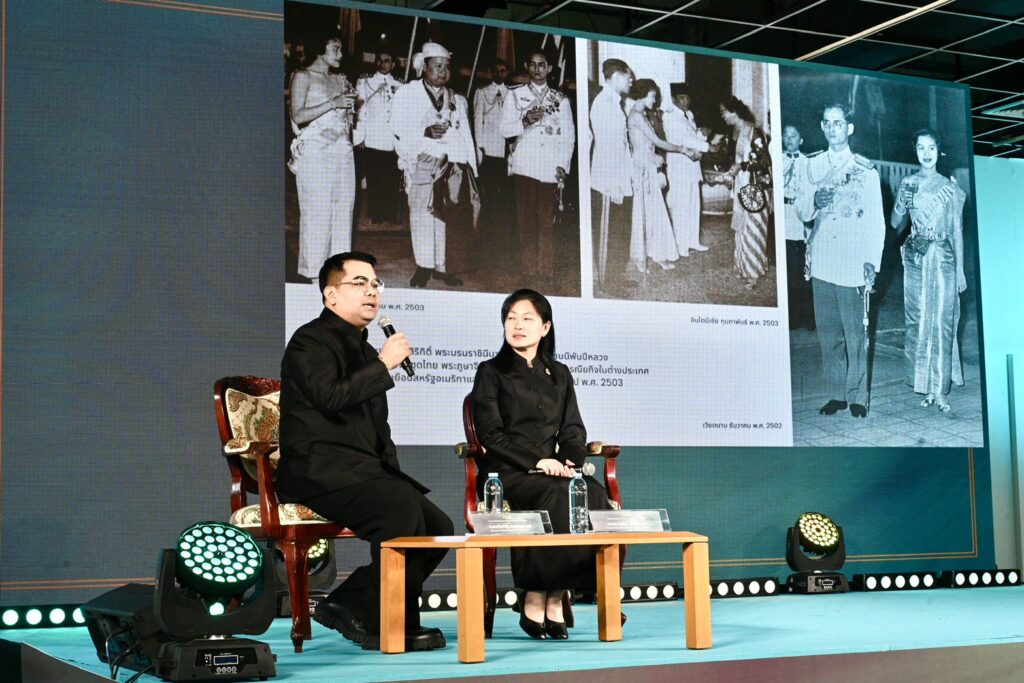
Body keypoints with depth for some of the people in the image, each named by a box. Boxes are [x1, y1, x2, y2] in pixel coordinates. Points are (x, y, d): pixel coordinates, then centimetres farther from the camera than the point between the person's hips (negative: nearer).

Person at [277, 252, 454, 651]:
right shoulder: (311, 340, -3)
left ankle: (349, 605, 0)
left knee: (438, 527, -7)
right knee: (402, 505, -30)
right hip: (319, 472, -9)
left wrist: (393, 473, 13)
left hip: (363, 473, 9)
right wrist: (384, 365, -16)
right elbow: (329, 397, -23)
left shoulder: (364, 351, 24)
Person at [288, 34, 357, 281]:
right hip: (315, 153, -6)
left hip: (343, 153, 6)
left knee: (343, 212, 4)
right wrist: (333, 103, -16)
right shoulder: (303, 77, 0)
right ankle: (313, 271, -1)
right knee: (316, 214, -7)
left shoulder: (340, 79, 18)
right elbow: (298, 116, -11)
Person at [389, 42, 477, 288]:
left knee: (441, 214, 1)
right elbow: (398, 127, -1)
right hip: (421, 161, -3)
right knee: (421, 211, -10)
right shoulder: (407, 93, 9)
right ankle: (424, 266, -7)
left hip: (451, 163, 3)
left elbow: (464, 136, 18)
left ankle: (438, 265, 5)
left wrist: (469, 165, 7)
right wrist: (426, 132, -15)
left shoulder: (457, 100, 21)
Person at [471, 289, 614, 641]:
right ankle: (536, 603, -27)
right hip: (506, 475, -4)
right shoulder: (491, 372, 8)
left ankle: (554, 598, -25)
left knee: (594, 494, -28)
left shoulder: (559, 375, 21)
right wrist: (536, 462, -16)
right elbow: (491, 434, -3)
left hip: (552, 471, 4)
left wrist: (569, 461, -7)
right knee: (558, 496, -34)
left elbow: (573, 429, 16)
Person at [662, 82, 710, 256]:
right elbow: (682, 140, -20)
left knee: (694, 204, 12)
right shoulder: (669, 117, -12)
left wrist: (702, 135, -10)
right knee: (679, 206, -5)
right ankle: (681, 244, 0)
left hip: (692, 164, 9)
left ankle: (693, 241, 21)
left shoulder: (689, 115, 16)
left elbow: (694, 136, 14)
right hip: (678, 165, -9)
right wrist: (707, 146, -21)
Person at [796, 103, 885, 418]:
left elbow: (876, 219, 4)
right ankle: (836, 394, 12)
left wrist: (872, 261, -5)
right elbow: (802, 212, 13)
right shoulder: (812, 165, 13)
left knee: (856, 332, -4)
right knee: (828, 333, 4)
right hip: (821, 260, 3)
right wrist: (814, 201, -10)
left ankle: (857, 396, 4)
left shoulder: (865, 168, 5)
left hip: (853, 261, -3)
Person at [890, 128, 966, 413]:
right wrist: (903, 204, -14)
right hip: (916, 259, 1)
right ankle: (926, 387, 9)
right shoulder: (907, 184, 6)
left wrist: (960, 269, 1)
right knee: (918, 321, 1)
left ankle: (941, 390, 0)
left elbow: (957, 229, 4)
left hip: (943, 259, -1)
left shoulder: (949, 187, 3)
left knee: (943, 322, -3)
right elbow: (895, 223, 6)